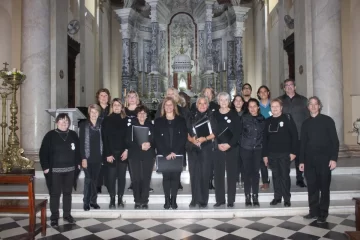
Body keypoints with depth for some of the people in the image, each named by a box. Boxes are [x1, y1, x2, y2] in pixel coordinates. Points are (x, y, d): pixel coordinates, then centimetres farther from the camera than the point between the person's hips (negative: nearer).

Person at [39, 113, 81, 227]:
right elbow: (43, 152, -6)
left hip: (70, 169, 3)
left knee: (68, 192, 13)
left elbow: (78, 150, 11)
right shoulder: (50, 135, -5)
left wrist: (78, 163, 4)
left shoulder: (73, 135, 4)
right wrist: (45, 167, -11)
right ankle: (54, 217, 15)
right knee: (55, 194, 4)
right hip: (54, 170, -3)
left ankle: (67, 214, 25)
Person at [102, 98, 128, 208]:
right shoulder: (107, 120, 2)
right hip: (111, 153, -1)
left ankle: (120, 198, 15)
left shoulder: (126, 120, 7)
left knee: (122, 176, 5)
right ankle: (112, 199, 11)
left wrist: (126, 150, -8)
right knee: (111, 176, 0)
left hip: (123, 153, 2)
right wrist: (108, 154, -8)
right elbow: (105, 138, -2)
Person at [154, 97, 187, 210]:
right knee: (166, 176, -1)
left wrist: (174, 152, -12)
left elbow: (183, 137, -1)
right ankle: (167, 200, 7)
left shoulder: (181, 120, 7)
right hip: (164, 154, 0)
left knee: (175, 176, 0)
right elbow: (157, 139, -1)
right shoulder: (158, 121, 7)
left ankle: (173, 200, 9)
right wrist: (166, 153, -13)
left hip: (177, 154, 0)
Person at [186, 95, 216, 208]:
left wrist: (205, 138, -17)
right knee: (194, 173, 2)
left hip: (206, 148, -2)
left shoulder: (211, 116, 4)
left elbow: (215, 133, -1)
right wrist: (192, 139, -13)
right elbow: (187, 132, 6)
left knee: (204, 174, -2)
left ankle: (203, 200, 9)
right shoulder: (192, 116, 10)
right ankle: (194, 199, 14)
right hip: (193, 148, 2)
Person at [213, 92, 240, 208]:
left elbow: (237, 132, -3)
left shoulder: (234, 114, 1)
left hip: (231, 147, -2)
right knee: (218, 173, 4)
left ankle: (231, 200, 10)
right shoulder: (214, 114, 7)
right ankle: (220, 199, 14)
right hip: (218, 148, 2)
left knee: (231, 173, 2)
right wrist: (218, 144, -10)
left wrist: (229, 144, -13)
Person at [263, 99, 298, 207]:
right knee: (275, 176, 9)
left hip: (285, 153, -3)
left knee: (285, 176, 0)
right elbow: (265, 138, 10)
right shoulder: (268, 121, 9)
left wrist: (293, 152, -10)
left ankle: (287, 199, 11)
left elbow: (294, 135, -5)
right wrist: (265, 154, 7)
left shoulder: (287, 118, -2)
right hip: (272, 154, 3)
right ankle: (277, 197, 19)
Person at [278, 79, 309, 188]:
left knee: (299, 157, 7)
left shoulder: (303, 100, 9)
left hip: (300, 134, 1)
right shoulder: (279, 100, 7)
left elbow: (307, 116, 7)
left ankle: (300, 179, 19)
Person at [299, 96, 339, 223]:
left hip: (324, 159, -3)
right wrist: (302, 160, 9)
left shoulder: (327, 120, 1)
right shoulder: (306, 123, 11)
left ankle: (323, 213, 12)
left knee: (324, 187, 3)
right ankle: (313, 211, 17)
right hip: (309, 160, 3)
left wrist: (333, 158, -11)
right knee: (312, 187, 6)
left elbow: (335, 140, -3)